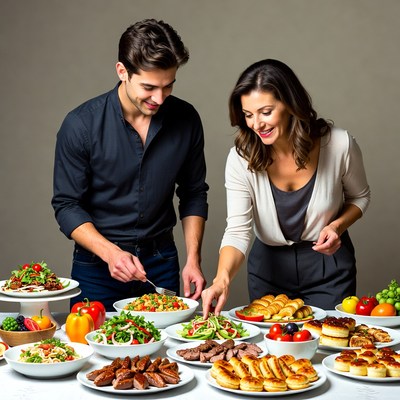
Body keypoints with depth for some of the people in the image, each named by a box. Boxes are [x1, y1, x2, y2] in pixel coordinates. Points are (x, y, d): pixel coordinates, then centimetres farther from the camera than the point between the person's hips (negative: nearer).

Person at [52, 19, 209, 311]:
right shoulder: (81, 125, -15)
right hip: (97, 267, -2)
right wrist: (111, 253, -25)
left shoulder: (185, 119, -7)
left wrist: (193, 259, -5)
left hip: (161, 262, 3)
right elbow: (67, 206, -11)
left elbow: (194, 193, 4)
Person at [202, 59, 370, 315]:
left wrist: (338, 226, -19)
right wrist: (222, 279, -38)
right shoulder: (241, 159, -18)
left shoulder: (339, 145, -18)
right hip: (269, 267, 1)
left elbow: (360, 197, 1)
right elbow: (238, 231, -21)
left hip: (328, 266, 0)